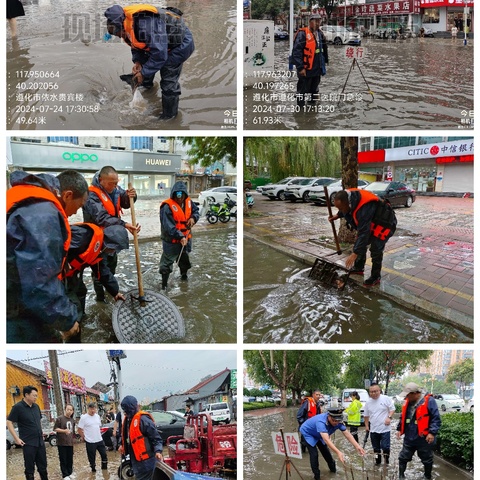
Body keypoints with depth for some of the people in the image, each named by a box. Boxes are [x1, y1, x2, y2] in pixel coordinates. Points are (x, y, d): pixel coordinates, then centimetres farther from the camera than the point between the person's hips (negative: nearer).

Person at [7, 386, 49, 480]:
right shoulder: (18, 407, -11)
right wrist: (16, 438, -15)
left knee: (43, 466, 14)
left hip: (40, 442, 6)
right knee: (30, 468, 6)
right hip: (28, 443, -6)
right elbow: (9, 422, -11)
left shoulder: (36, 406, 8)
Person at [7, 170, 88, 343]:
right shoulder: (43, 213, -23)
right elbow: (39, 286, -26)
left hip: (19, 305, 10)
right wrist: (67, 320, -12)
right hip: (15, 320, -9)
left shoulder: (32, 202, 9)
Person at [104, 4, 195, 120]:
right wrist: (137, 62, -12)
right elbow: (136, 45, 8)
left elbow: (159, 54, -35)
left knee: (168, 82, -10)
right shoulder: (128, 24, -8)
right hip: (163, 43, 9)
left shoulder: (146, 24, -38)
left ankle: (169, 115, 8)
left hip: (181, 44, -9)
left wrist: (144, 73, -26)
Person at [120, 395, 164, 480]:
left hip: (145, 460, -9)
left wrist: (158, 451, -33)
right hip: (135, 459, 9)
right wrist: (123, 446, 14)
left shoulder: (143, 419, -21)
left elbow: (156, 438, -20)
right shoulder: (127, 419, 7)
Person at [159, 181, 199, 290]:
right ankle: (164, 283, 14)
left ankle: (184, 275, 51)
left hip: (185, 237, 7)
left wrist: (193, 218, -10)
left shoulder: (188, 202, -4)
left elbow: (196, 211, 13)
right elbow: (168, 226, -29)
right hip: (171, 240, -7)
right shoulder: (167, 206, -25)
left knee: (185, 258, 27)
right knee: (167, 262, 2)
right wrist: (180, 236, -34)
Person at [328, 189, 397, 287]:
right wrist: (337, 215, 4)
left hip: (384, 225, -9)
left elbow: (363, 233, -42)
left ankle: (375, 277, 2)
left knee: (376, 250, -12)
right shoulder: (350, 197, -17)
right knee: (361, 244, 13)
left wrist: (355, 253, -42)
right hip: (371, 223, 9)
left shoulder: (364, 209, -43)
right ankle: (358, 268, 28)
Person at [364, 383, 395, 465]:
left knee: (385, 446, -7)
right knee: (376, 447, 14)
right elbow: (366, 415, 15)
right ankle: (378, 461, 30)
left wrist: (389, 417, -19)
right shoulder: (368, 402, 5)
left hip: (385, 428, -4)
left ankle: (387, 461, 14)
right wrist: (366, 426, 16)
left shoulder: (386, 399, -8)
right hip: (373, 430, 5)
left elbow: (392, 409, -4)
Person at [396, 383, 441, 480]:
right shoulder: (407, 402, 5)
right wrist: (399, 429, 12)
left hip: (424, 438, -6)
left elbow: (436, 418, -16)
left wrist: (432, 432, -22)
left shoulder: (429, 401, -15)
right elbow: (403, 417, 17)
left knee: (427, 460, 14)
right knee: (403, 458, 11)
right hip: (409, 438, 6)